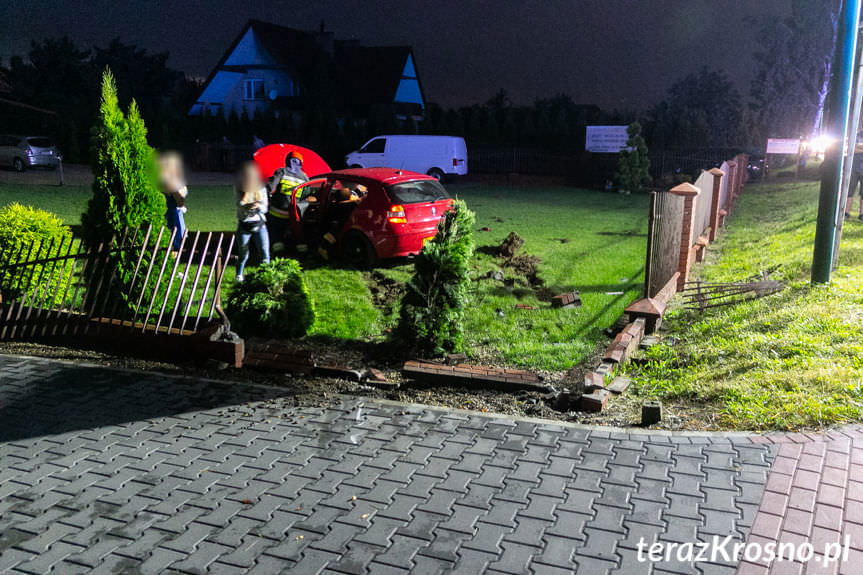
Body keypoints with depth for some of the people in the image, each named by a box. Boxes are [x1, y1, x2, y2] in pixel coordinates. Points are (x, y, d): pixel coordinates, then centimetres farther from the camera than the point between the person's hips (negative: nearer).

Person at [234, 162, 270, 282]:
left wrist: (259, 205, -20)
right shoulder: (239, 188, -2)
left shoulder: (261, 188, 3)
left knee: (265, 253, -9)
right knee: (243, 253, 10)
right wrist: (247, 190, -22)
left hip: (260, 225, 1)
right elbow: (240, 204, -16)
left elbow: (265, 208, 1)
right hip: (244, 225, -1)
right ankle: (239, 275, 33)